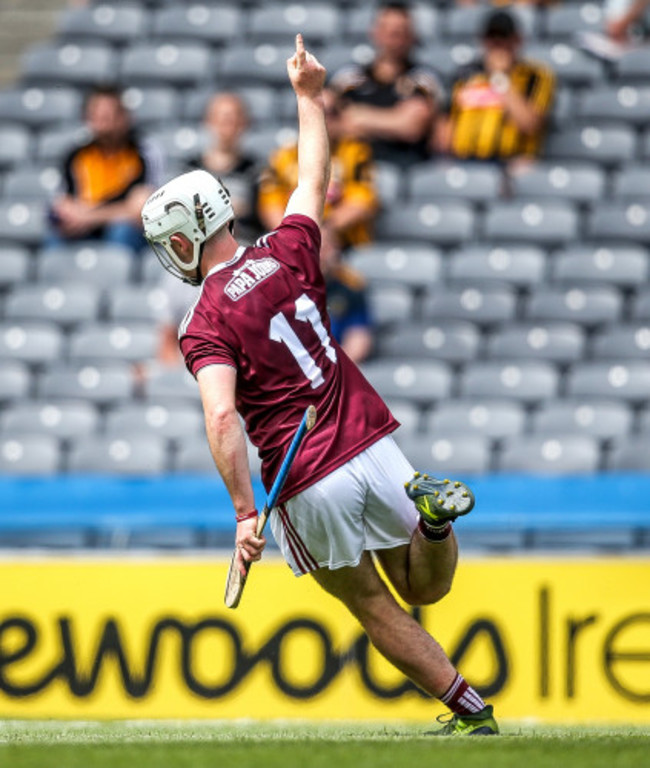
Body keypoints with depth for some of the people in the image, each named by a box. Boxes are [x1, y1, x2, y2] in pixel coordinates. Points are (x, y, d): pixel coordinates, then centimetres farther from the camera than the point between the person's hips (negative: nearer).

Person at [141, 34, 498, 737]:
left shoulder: (205, 324, -11)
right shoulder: (286, 253, 3)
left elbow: (222, 419, -24)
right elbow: (314, 179, 21)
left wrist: (245, 512, -24)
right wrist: (309, 95, 32)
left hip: (311, 485, -4)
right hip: (373, 445, 4)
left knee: (372, 605, 15)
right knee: (424, 588, 20)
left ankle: (470, 710, 8)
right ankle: (429, 511, -14)